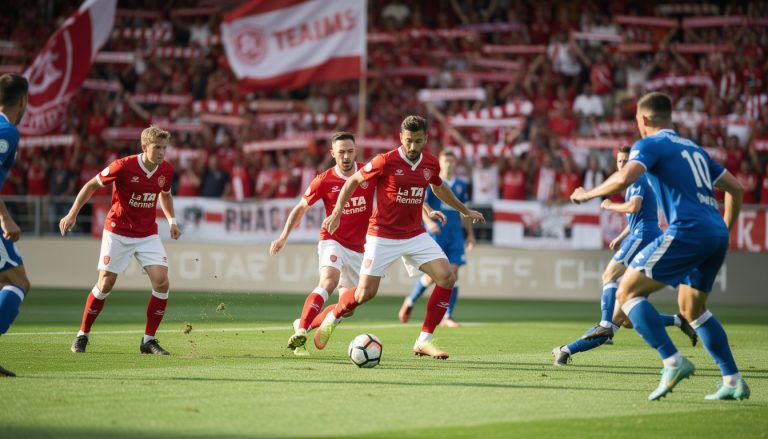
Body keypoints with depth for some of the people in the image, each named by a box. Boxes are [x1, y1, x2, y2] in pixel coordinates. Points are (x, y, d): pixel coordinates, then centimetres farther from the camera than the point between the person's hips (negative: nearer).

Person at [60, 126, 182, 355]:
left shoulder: (166, 170, -5)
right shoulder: (123, 166, -19)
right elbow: (91, 185, -7)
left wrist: (172, 221, 7)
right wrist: (72, 214, -9)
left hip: (148, 234, 4)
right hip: (118, 231, -4)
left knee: (162, 282, -12)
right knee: (105, 285, -3)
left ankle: (148, 340, -1)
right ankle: (83, 335, 16)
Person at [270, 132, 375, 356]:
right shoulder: (324, 181, -9)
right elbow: (301, 207, 5)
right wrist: (284, 237, 1)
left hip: (359, 249, 4)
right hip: (332, 241, -4)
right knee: (329, 281, -31)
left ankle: (303, 324, 35)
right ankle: (299, 336, -37)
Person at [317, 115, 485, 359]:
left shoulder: (431, 163, 1)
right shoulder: (386, 162, -15)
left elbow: (439, 188, 24)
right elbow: (352, 181, -3)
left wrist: (465, 211, 33)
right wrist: (337, 212, -13)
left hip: (415, 235, 5)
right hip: (383, 236, -5)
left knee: (447, 277, -12)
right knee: (365, 293, -8)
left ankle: (424, 341, -5)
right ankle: (332, 318, 25)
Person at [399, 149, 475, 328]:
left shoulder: (460, 185, 14)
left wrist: (470, 233, 18)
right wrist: (429, 221, -25)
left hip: (455, 234, 4)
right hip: (436, 233, -4)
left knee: (453, 273, -5)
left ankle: (446, 317, -1)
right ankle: (410, 301, 18)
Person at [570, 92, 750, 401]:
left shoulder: (650, 145, 3)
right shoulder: (693, 148, 26)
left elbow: (625, 178, -17)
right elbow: (735, 187, 27)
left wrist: (588, 194, -2)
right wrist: (724, 230, 33)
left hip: (687, 232, -8)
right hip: (716, 236, 8)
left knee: (627, 292, -3)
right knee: (691, 308, 23)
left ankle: (673, 362, -17)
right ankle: (733, 381, 15)